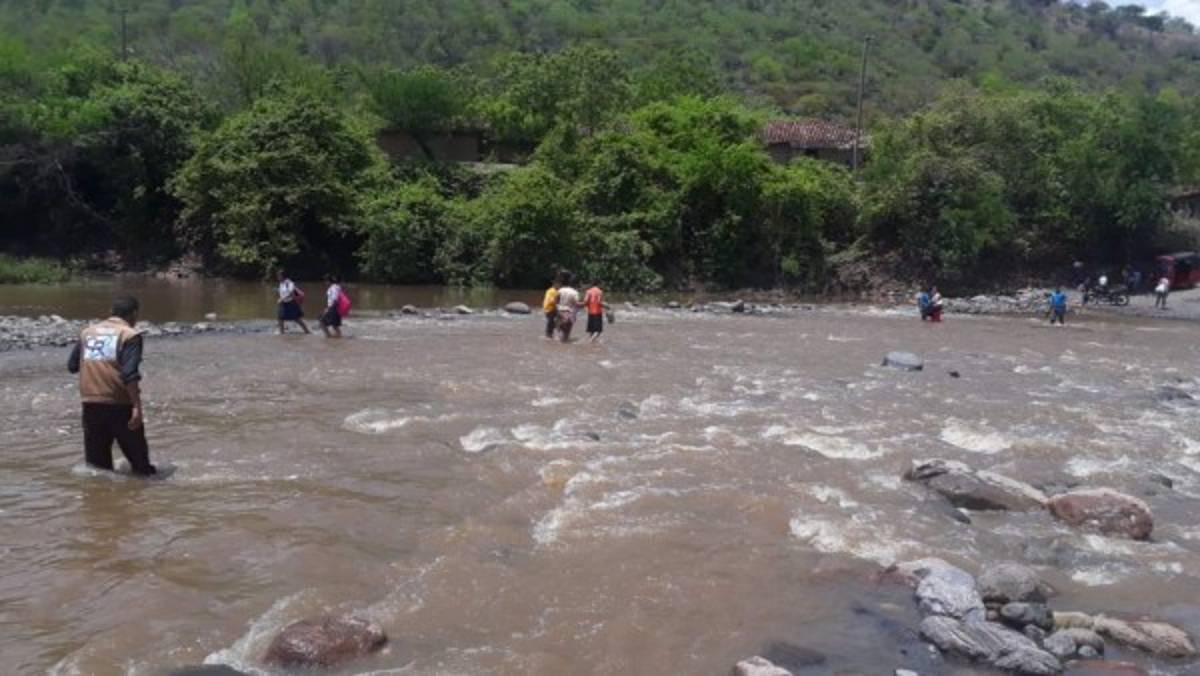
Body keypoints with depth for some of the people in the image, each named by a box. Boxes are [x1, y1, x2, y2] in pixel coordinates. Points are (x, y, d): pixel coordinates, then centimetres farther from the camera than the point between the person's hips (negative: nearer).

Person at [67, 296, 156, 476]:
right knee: (139, 461, 6)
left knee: (96, 463, 12)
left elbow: (72, 366, 16)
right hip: (119, 405, -5)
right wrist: (137, 407, -19)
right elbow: (130, 374, -17)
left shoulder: (87, 332, 11)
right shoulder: (130, 335, -5)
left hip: (90, 404, 5)